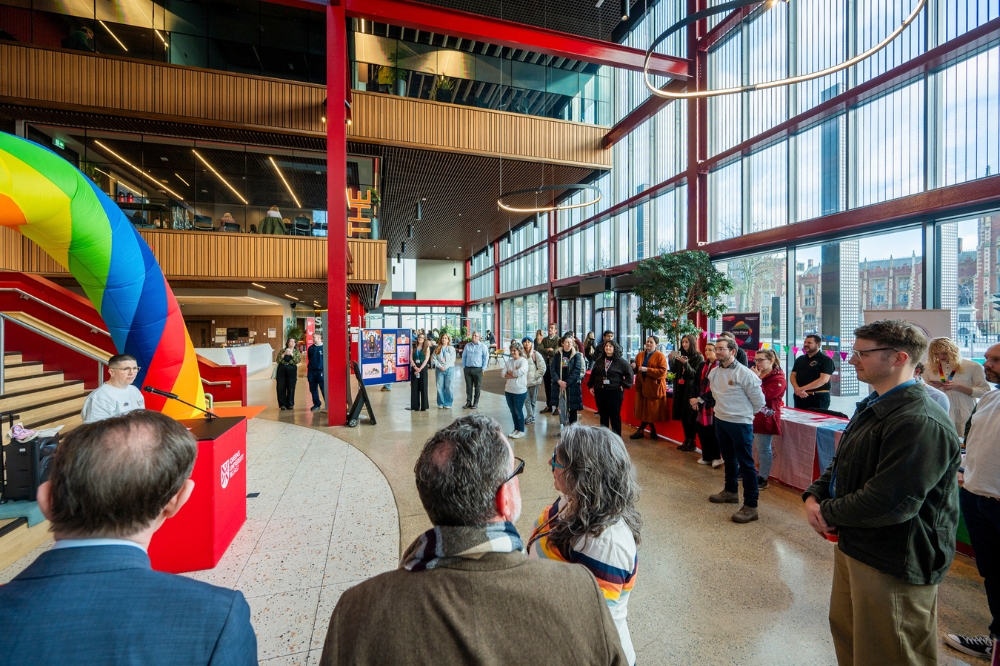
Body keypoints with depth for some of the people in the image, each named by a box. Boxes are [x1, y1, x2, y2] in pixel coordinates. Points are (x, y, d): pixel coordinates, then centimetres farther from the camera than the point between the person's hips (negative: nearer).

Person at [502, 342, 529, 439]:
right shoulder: (509, 361, 5)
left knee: (518, 411, 6)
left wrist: (510, 372, -10)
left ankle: (521, 431, 21)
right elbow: (503, 374, -4)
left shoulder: (523, 361, -10)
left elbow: (520, 372, -27)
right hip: (508, 390, 6)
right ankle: (516, 429, 29)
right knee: (512, 411, 15)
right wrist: (514, 374, -17)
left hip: (520, 391, -5)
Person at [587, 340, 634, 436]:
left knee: (615, 415, 3)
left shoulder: (621, 362, -5)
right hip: (599, 391, 4)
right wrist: (590, 386, 11)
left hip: (615, 392, -4)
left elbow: (630, 375, -3)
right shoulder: (599, 360, 7)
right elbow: (593, 374, 14)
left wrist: (623, 386, -8)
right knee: (603, 415, 14)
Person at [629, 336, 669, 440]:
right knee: (644, 409, 7)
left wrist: (647, 369, -22)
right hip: (642, 386, 6)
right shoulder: (640, 355, 12)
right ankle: (652, 431, 20)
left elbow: (662, 371, -15)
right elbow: (636, 371, 17)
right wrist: (634, 367, -7)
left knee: (650, 410, 0)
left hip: (654, 387, -6)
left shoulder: (660, 356, -5)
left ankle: (641, 431, 10)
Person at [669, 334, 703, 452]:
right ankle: (686, 440, 19)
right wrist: (671, 359, -10)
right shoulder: (681, 355, 11)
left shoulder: (698, 357, -6)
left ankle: (692, 442, 8)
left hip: (692, 390, -6)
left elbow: (695, 374, -13)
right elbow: (674, 370, 7)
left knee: (691, 416, -1)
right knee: (683, 416, 9)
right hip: (681, 389, 6)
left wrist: (686, 364, -25)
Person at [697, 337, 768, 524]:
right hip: (720, 421, 7)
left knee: (746, 464, 0)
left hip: (740, 423, -7)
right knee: (729, 459, 22)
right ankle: (731, 491, 38)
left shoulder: (744, 373, -18)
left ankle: (750, 506, 7)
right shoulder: (714, 372, 2)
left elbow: (758, 400, -9)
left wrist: (745, 414, 4)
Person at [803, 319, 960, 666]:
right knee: (845, 629, 26)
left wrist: (829, 512, -15)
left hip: (894, 564, -9)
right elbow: (842, 463, 13)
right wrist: (814, 496, -4)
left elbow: (890, 503, -29)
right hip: (854, 545, 9)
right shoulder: (873, 407, 6)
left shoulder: (921, 422, -26)